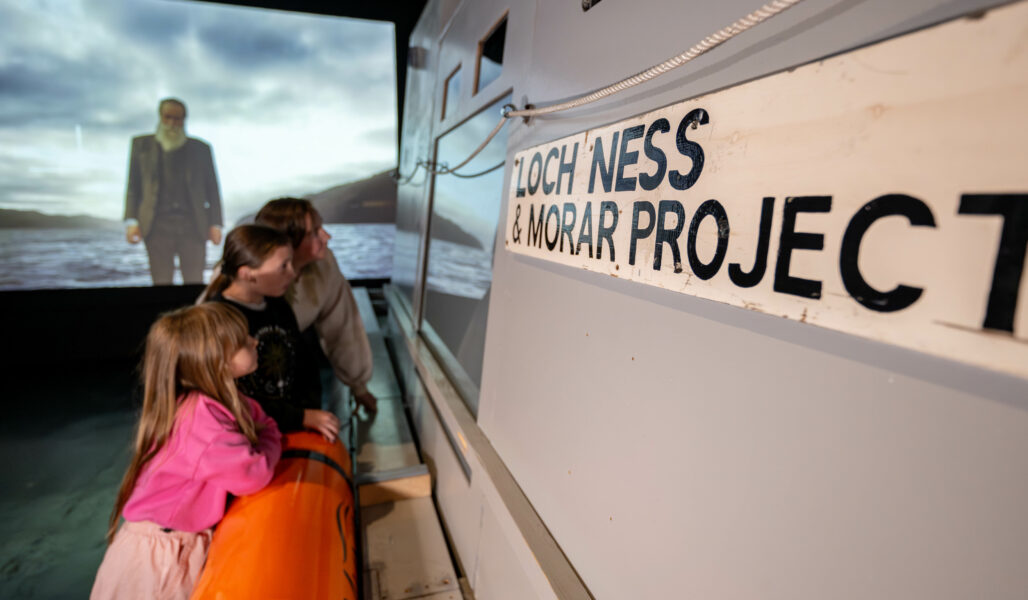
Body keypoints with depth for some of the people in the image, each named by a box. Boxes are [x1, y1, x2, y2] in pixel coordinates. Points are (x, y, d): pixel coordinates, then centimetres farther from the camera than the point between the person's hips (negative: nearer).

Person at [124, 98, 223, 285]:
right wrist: (131, 221, 1)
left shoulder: (200, 148, 15)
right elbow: (133, 186, 13)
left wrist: (215, 224, 2)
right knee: (161, 283, -1)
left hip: (193, 226, 0)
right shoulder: (141, 145, 16)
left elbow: (212, 189, 12)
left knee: (195, 282, -4)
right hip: (158, 226, 1)